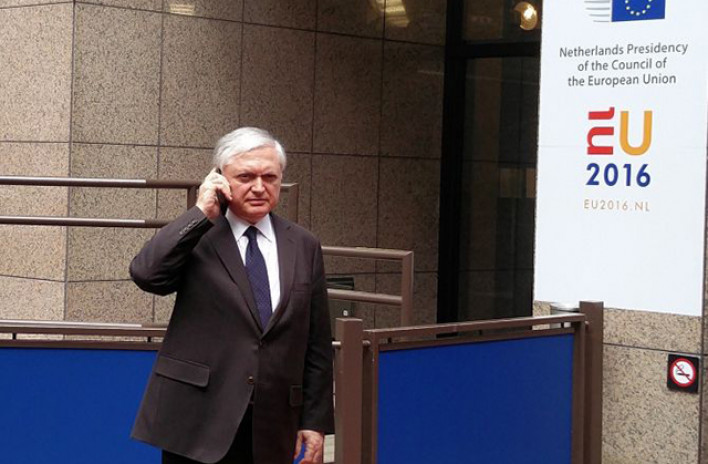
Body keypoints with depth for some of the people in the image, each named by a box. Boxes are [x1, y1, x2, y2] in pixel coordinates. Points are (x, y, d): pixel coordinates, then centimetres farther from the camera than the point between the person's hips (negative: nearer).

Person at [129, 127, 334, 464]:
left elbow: (317, 344, 10)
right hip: (197, 424, -2)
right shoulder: (194, 238, 1)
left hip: (271, 432, 3)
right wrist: (202, 213, -14)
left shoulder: (303, 247, 9)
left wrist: (316, 420, 6)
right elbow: (145, 274, -19)